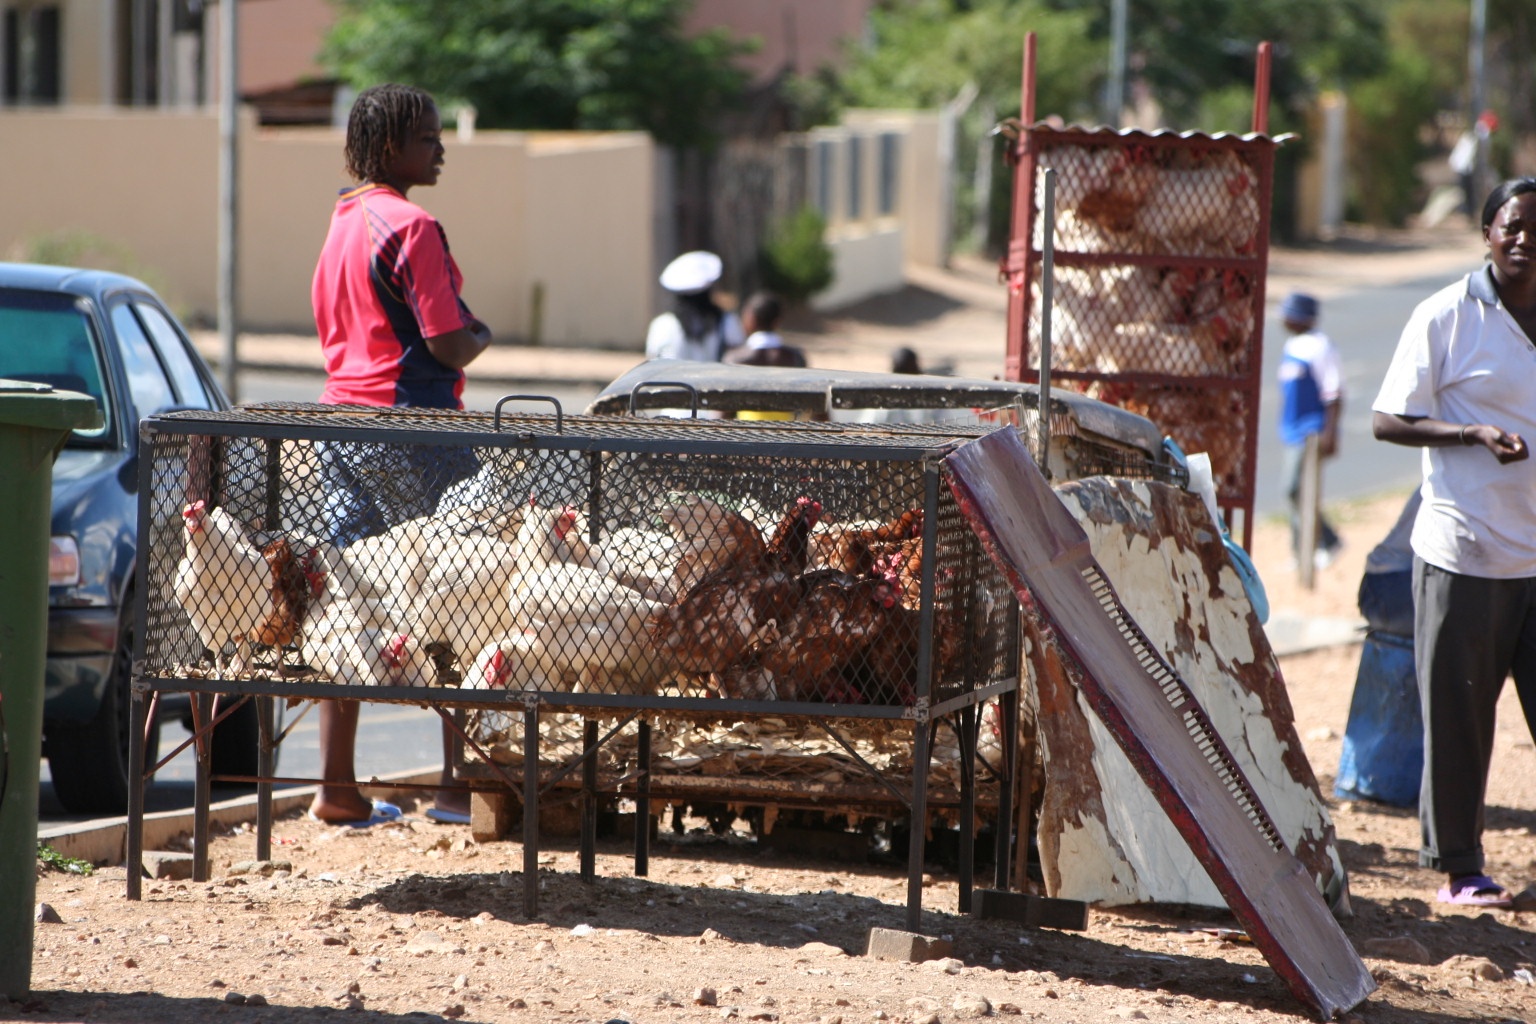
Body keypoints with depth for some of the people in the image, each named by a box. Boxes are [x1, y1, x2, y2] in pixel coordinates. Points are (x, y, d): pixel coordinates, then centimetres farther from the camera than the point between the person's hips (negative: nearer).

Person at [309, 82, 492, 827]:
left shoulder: (341, 225, 15)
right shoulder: (410, 227, -13)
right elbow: (449, 343, -18)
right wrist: (481, 336, 4)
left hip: (340, 420, 9)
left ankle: (336, 786, 8)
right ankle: (460, 781, -4)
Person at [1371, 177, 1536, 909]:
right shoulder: (1446, 318, -4)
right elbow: (1388, 420, -5)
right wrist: (1474, 434, -18)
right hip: (1463, 553, -4)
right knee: (1457, 714, 2)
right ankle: (1458, 867, 12)